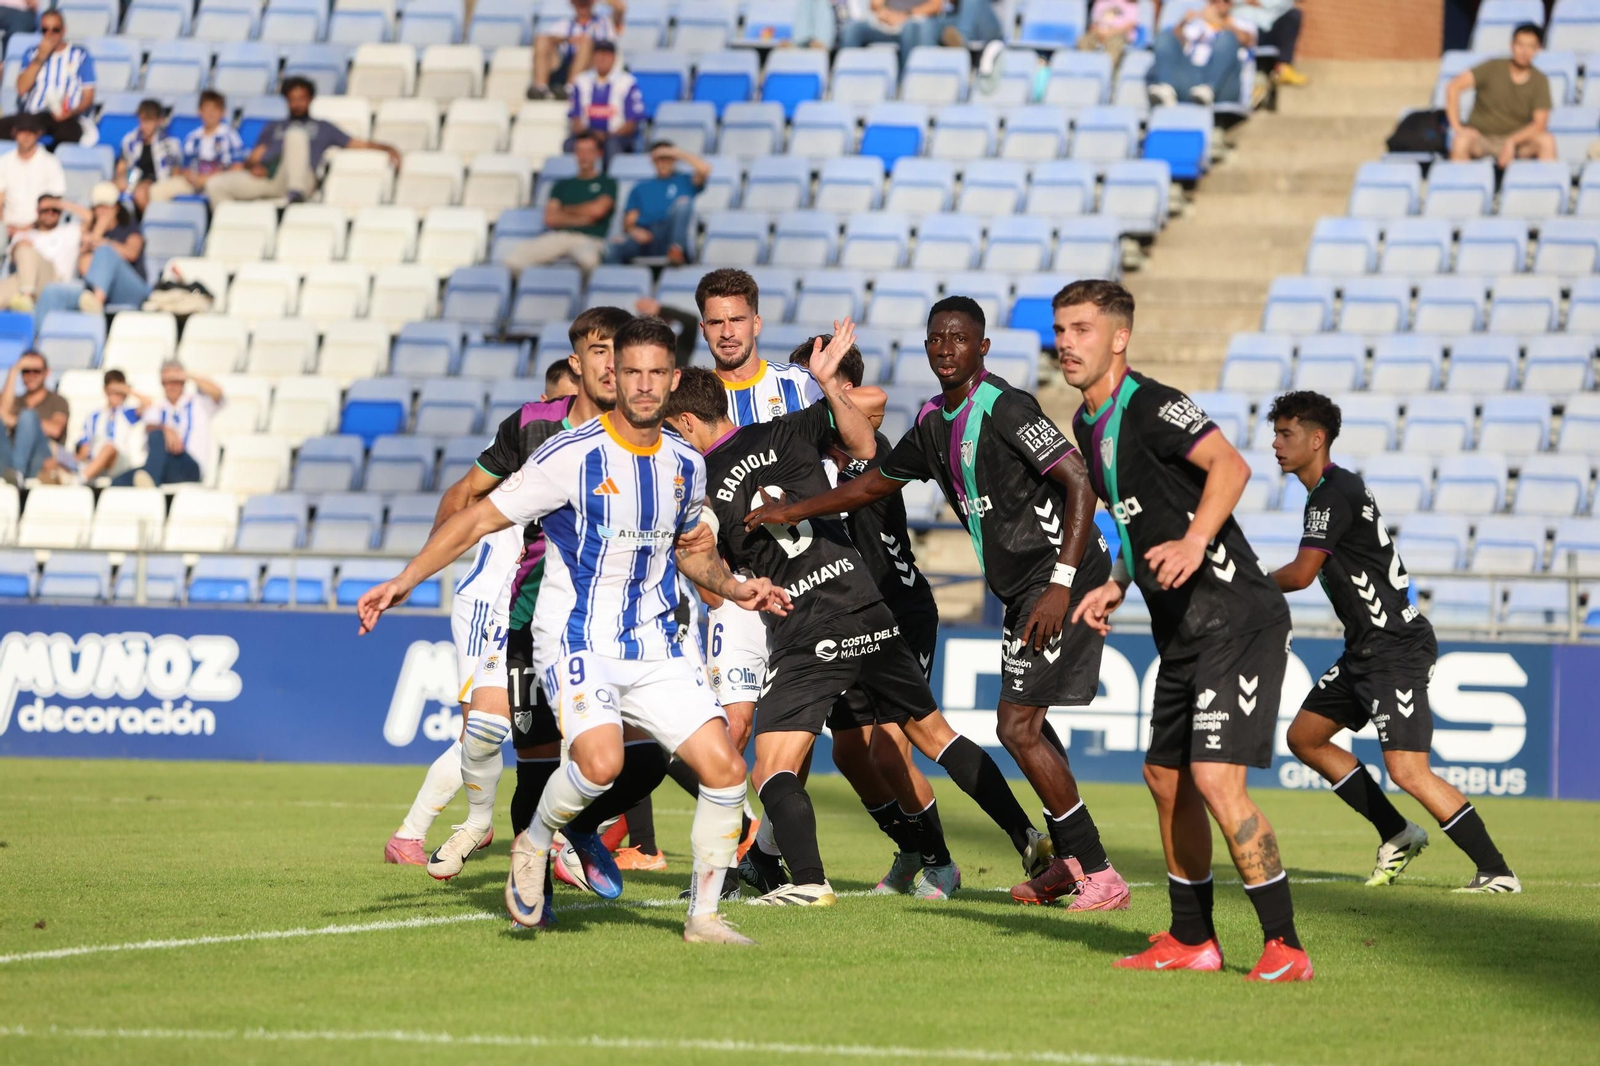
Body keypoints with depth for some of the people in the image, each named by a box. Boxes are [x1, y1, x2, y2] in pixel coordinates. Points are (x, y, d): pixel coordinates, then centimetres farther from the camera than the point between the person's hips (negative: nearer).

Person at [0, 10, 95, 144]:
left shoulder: (80, 56, 12)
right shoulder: (31, 54, 18)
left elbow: (88, 95, 7)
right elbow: (22, 88, 3)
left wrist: (73, 112, -14)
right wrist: (40, 57, -3)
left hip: (65, 117, -2)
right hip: (32, 115, 2)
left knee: (70, 131, -40)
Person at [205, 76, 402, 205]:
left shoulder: (323, 127, 30)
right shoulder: (273, 128, 36)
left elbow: (360, 144, 21)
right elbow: (253, 158, 26)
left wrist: (387, 149, 4)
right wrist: (252, 166, 1)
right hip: (266, 176, 3)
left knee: (296, 135, -32)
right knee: (215, 184, -18)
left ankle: (296, 194, -48)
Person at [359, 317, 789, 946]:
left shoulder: (686, 464, 6)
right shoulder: (573, 456, -12)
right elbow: (479, 519, -9)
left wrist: (735, 588, 10)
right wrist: (404, 581, -16)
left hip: (658, 649, 5)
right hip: (582, 644, -5)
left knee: (725, 768, -8)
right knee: (601, 762, -31)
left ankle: (703, 917, 8)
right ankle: (535, 842, 1)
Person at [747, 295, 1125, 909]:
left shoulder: (1003, 409, -16)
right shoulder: (934, 421, 12)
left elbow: (1079, 485, -21)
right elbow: (878, 482, 28)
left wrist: (1061, 586, -27)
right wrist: (794, 512, 30)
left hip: (1060, 576, -10)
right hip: (1021, 588, 10)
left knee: (1017, 727, -12)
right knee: (1026, 725, 15)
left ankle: (1101, 875, -9)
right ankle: (1068, 862, 25)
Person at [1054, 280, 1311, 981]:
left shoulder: (1151, 407, -14)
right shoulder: (1090, 425, 15)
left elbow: (1229, 465, -29)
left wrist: (1194, 543, -38)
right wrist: (1115, 587, 17)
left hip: (1237, 620, -10)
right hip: (1183, 633, 10)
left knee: (1215, 778, -17)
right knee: (1165, 776, 15)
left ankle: (1285, 949, -13)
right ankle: (1191, 942, 27)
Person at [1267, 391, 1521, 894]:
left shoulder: (1334, 494, -16)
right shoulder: (1336, 488, 15)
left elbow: (1301, 574, -20)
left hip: (1396, 649, -11)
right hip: (1365, 648, 11)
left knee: (1407, 771, -17)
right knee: (1304, 736, 14)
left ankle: (1497, 872, -11)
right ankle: (1398, 835, 19)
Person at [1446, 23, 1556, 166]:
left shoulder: (1540, 81, -1)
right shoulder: (1492, 68, -4)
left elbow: (1540, 124, -8)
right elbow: (1453, 87, -11)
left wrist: (1511, 142, -23)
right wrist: (1457, 127, -19)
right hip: (1480, 138, -2)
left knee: (1547, 140, -26)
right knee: (1461, 141, -35)